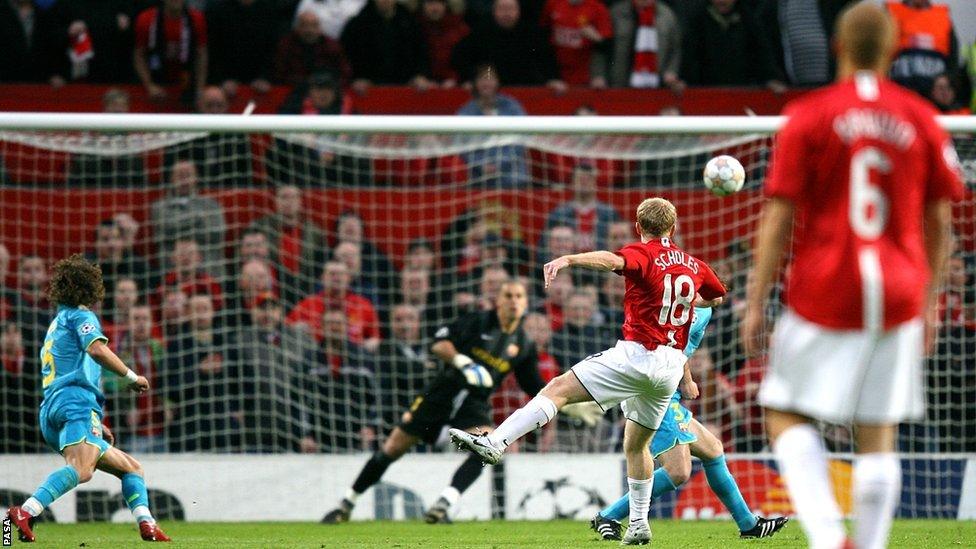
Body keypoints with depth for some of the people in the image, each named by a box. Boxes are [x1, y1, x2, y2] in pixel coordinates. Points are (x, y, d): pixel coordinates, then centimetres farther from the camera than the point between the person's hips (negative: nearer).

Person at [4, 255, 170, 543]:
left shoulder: (56, 325, 33)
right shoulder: (80, 315, 7)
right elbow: (97, 349, -15)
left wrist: (95, 423, 35)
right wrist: (132, 377, -5)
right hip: (77, 404, -9)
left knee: (131, 468, 15)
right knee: (81, 470, -31)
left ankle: (147, 525, -4)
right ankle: (25, 512, -48)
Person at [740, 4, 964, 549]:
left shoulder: (809, 116, -3)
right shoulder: (922, 121, 5)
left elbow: (778, 217, -5)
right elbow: (939, 222, 10)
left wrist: (756, 303, -1)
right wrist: (928, 299, 21)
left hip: (823, 292, -3)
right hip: (899, 296, 3)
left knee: (788, 416, 5)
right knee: (879, 437, 8)